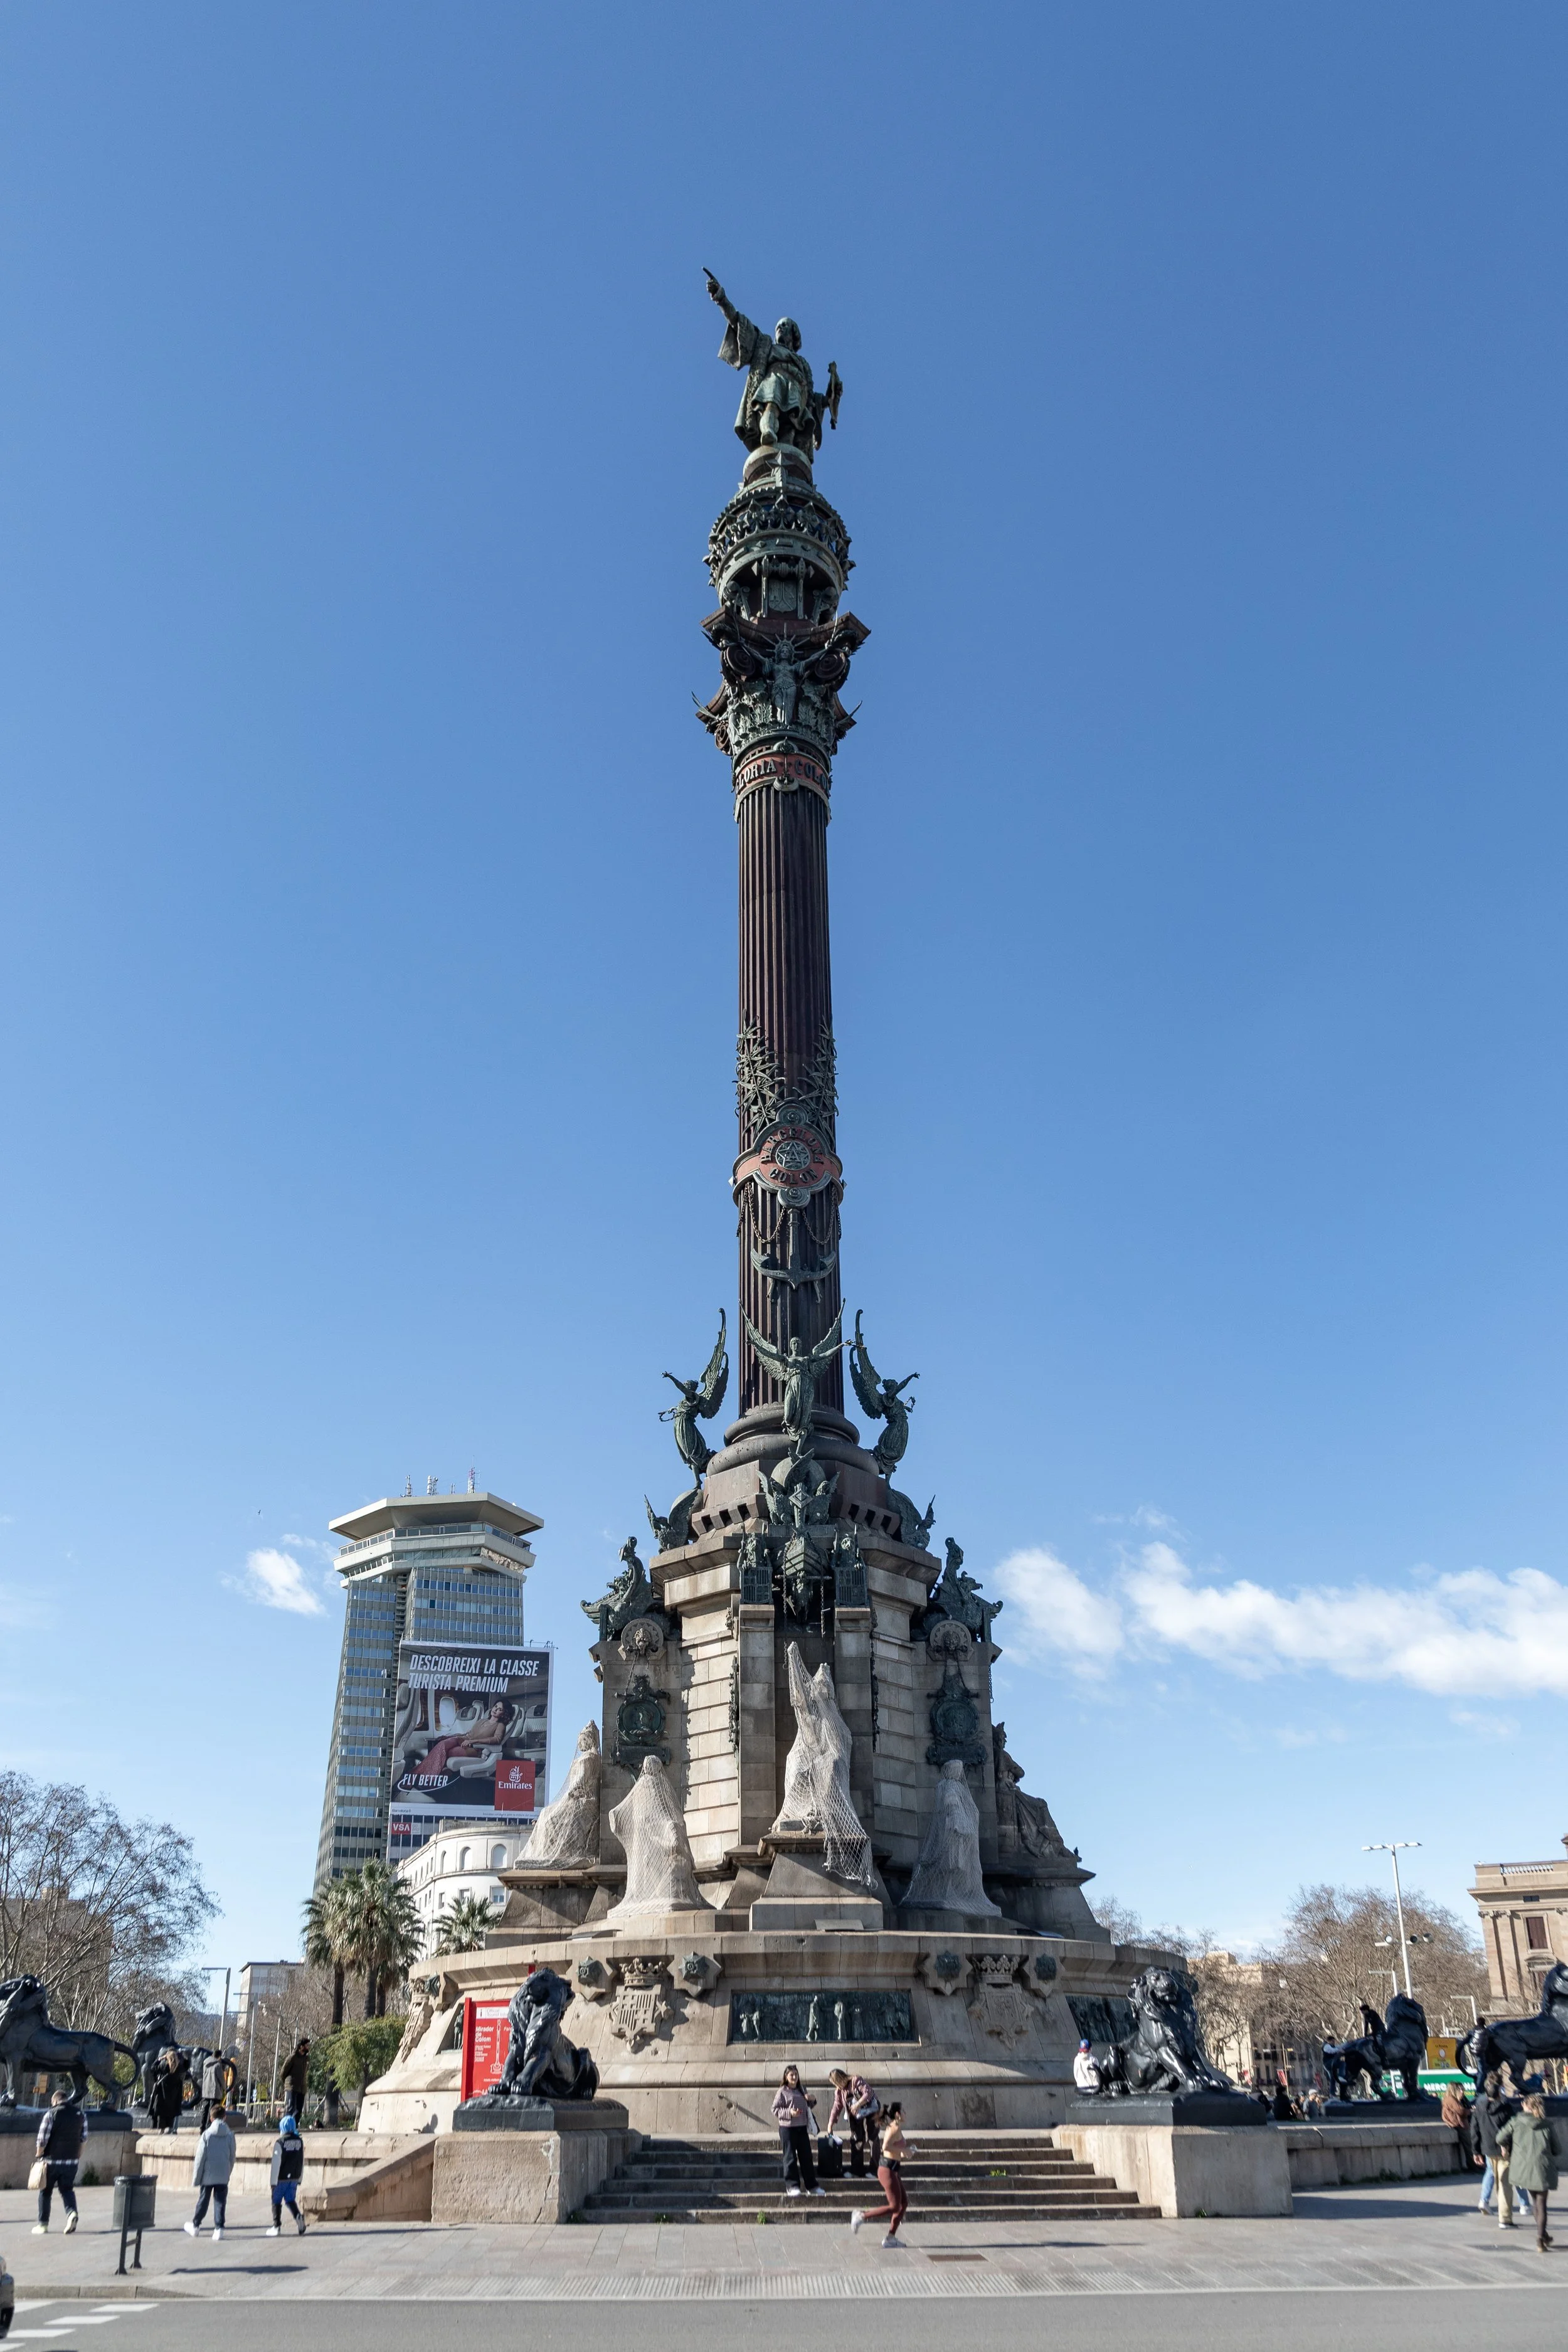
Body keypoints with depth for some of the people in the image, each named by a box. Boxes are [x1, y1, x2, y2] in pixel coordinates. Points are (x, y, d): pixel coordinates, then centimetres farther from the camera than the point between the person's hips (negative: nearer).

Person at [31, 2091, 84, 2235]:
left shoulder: (51, 2114, -9)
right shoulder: (80, 2114, 7)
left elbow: (42, 2140, -12)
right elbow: (83, 2138, 12)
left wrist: (39, 2156, 1)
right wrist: (78, 2156, 22)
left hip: (53, 2159, -3)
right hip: (72, 2160, 4)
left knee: (46, 2191, 12)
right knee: (67, 2189, 12)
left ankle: (43, 2224, 16)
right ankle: (72, 2212, -13)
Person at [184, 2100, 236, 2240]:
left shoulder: (207, 2135, -8)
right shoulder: (230, 2135, -1)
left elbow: (200, 2158, -7)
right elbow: (232, 2157, 4)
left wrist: (196, 2178, 1)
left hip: (208, 2175, -1)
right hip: (223, 2176, 1)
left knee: (203, 2201, 15)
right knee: (220, 2202, 6)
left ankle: (195, 2225, 29)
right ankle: (219, 2228, 2)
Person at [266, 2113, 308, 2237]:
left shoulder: (280, 2142, -13)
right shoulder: (300, 2141, 6)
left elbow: (276, 2163, -15)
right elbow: (302, 2162, 11)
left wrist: (274, 2181, -11)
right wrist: (300, 2179, 17)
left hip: (282, 2177, -5)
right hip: (294, 2177, 5)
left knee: (276, 2201, 9)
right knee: (290, 2200, 11)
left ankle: (276, 2226, 10)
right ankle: (298, 2217, -14)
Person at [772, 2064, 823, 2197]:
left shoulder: (802, 2091, 13)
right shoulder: (782, 2092, -3)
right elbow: (775, 2110, -7)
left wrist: (812, 2100, 2)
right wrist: (789, 2113, -22)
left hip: (803, 2128, 5)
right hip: (788, 2128, -5)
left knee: (806, 2157, 7)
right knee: (790, 2158, -2)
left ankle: (812, 2186, 14)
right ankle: (792, 2186, 5)